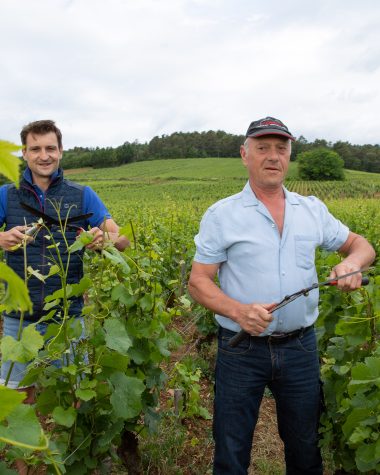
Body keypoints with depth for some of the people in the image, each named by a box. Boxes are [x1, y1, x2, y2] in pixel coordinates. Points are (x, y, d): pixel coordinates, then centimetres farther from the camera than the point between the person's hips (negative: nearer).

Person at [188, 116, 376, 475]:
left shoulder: (313, 209, 4)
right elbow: (198, 282, -7)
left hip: (300, 347, 3)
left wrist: (353, 261, -12)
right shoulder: (221, 215, -7)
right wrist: (238, 311, -26)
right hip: (241, 348, -3)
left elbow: (361, 245, 13)